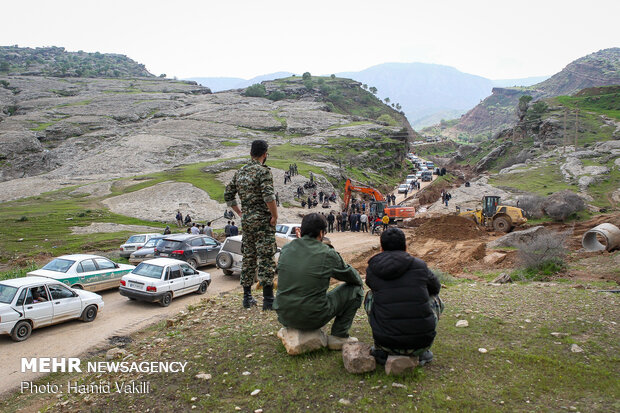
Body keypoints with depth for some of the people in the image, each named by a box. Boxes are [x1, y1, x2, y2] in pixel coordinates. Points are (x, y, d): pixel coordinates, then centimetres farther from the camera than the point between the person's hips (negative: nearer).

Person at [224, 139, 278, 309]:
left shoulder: (240, 172, 11)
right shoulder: (263, 171, -11)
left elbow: (228, 195, 16)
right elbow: (268, 196, -24)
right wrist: (275, 215, -12)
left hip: (246, 220, 7)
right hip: (263, 220, -7)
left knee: (248, 258, 13)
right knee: (266, 259, -4)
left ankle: (247, 297, 20)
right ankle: (268, 299, -1)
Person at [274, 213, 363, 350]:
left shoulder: (286, 249, -1)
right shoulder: (328, 254, -13)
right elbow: (354, 278, 1)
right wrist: (359, 279, 27)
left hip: (284, 317, 6)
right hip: (313, 319, -6)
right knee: (355, 289, 9)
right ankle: (339, 336, 15)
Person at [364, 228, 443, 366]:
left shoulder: (371, 270, 1)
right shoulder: (420, 265, 0)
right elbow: (436, 287, 20)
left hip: (387, 343, 1)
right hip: (420, 343, 0)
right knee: (435, 299, 25)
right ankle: (422, 352, 22)